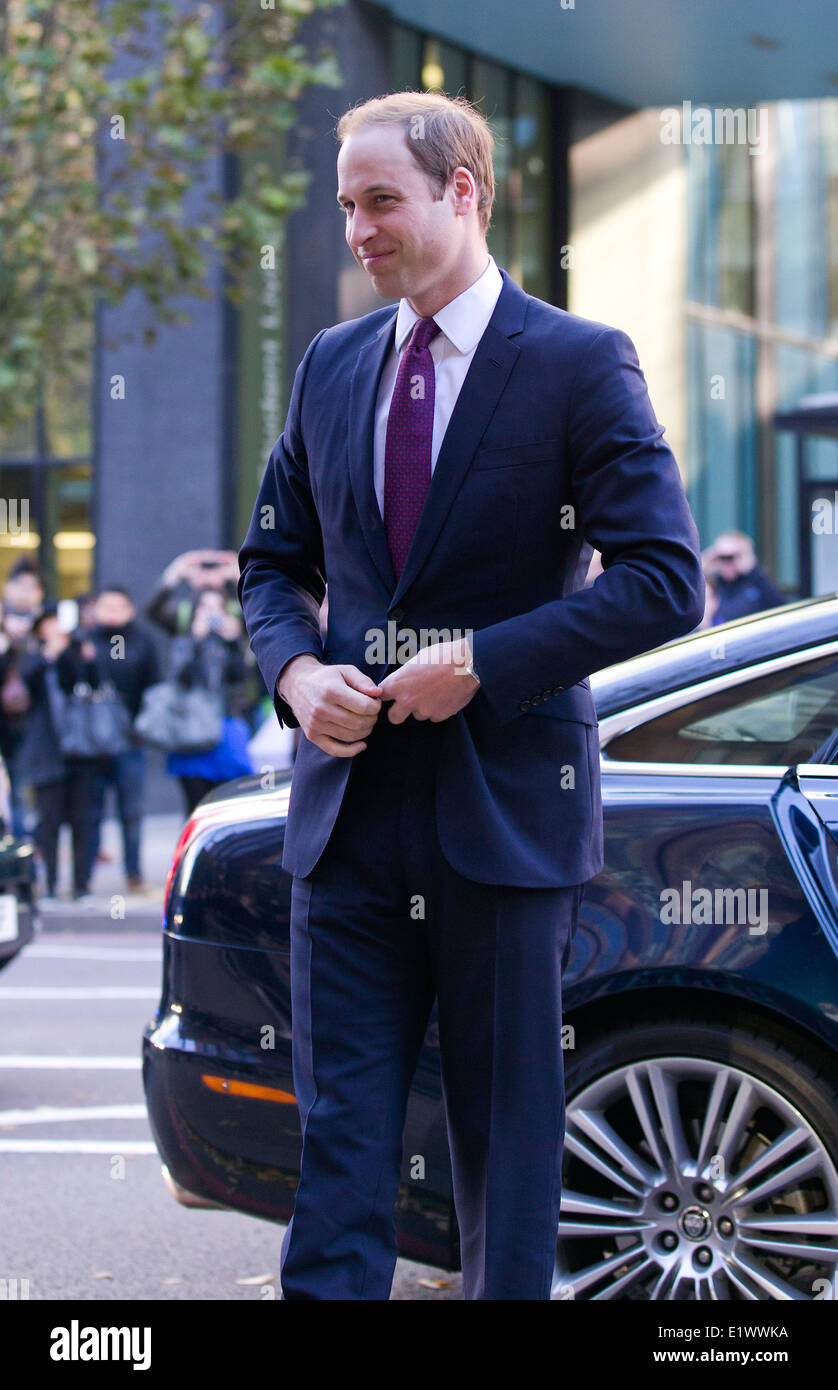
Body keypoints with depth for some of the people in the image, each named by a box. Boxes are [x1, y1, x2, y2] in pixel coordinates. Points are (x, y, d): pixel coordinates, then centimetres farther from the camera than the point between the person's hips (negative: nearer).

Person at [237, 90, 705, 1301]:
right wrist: (296, 669, -3)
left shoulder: (580, 364, -6)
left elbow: (665, 582, -12)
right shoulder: (331, 365, 11)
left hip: (506, 808, -4)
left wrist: (481, 664, -18)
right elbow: (273, 560, 19)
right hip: (350, 811, 4)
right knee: (339, 1128, 2)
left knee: (508, 1132, 7)